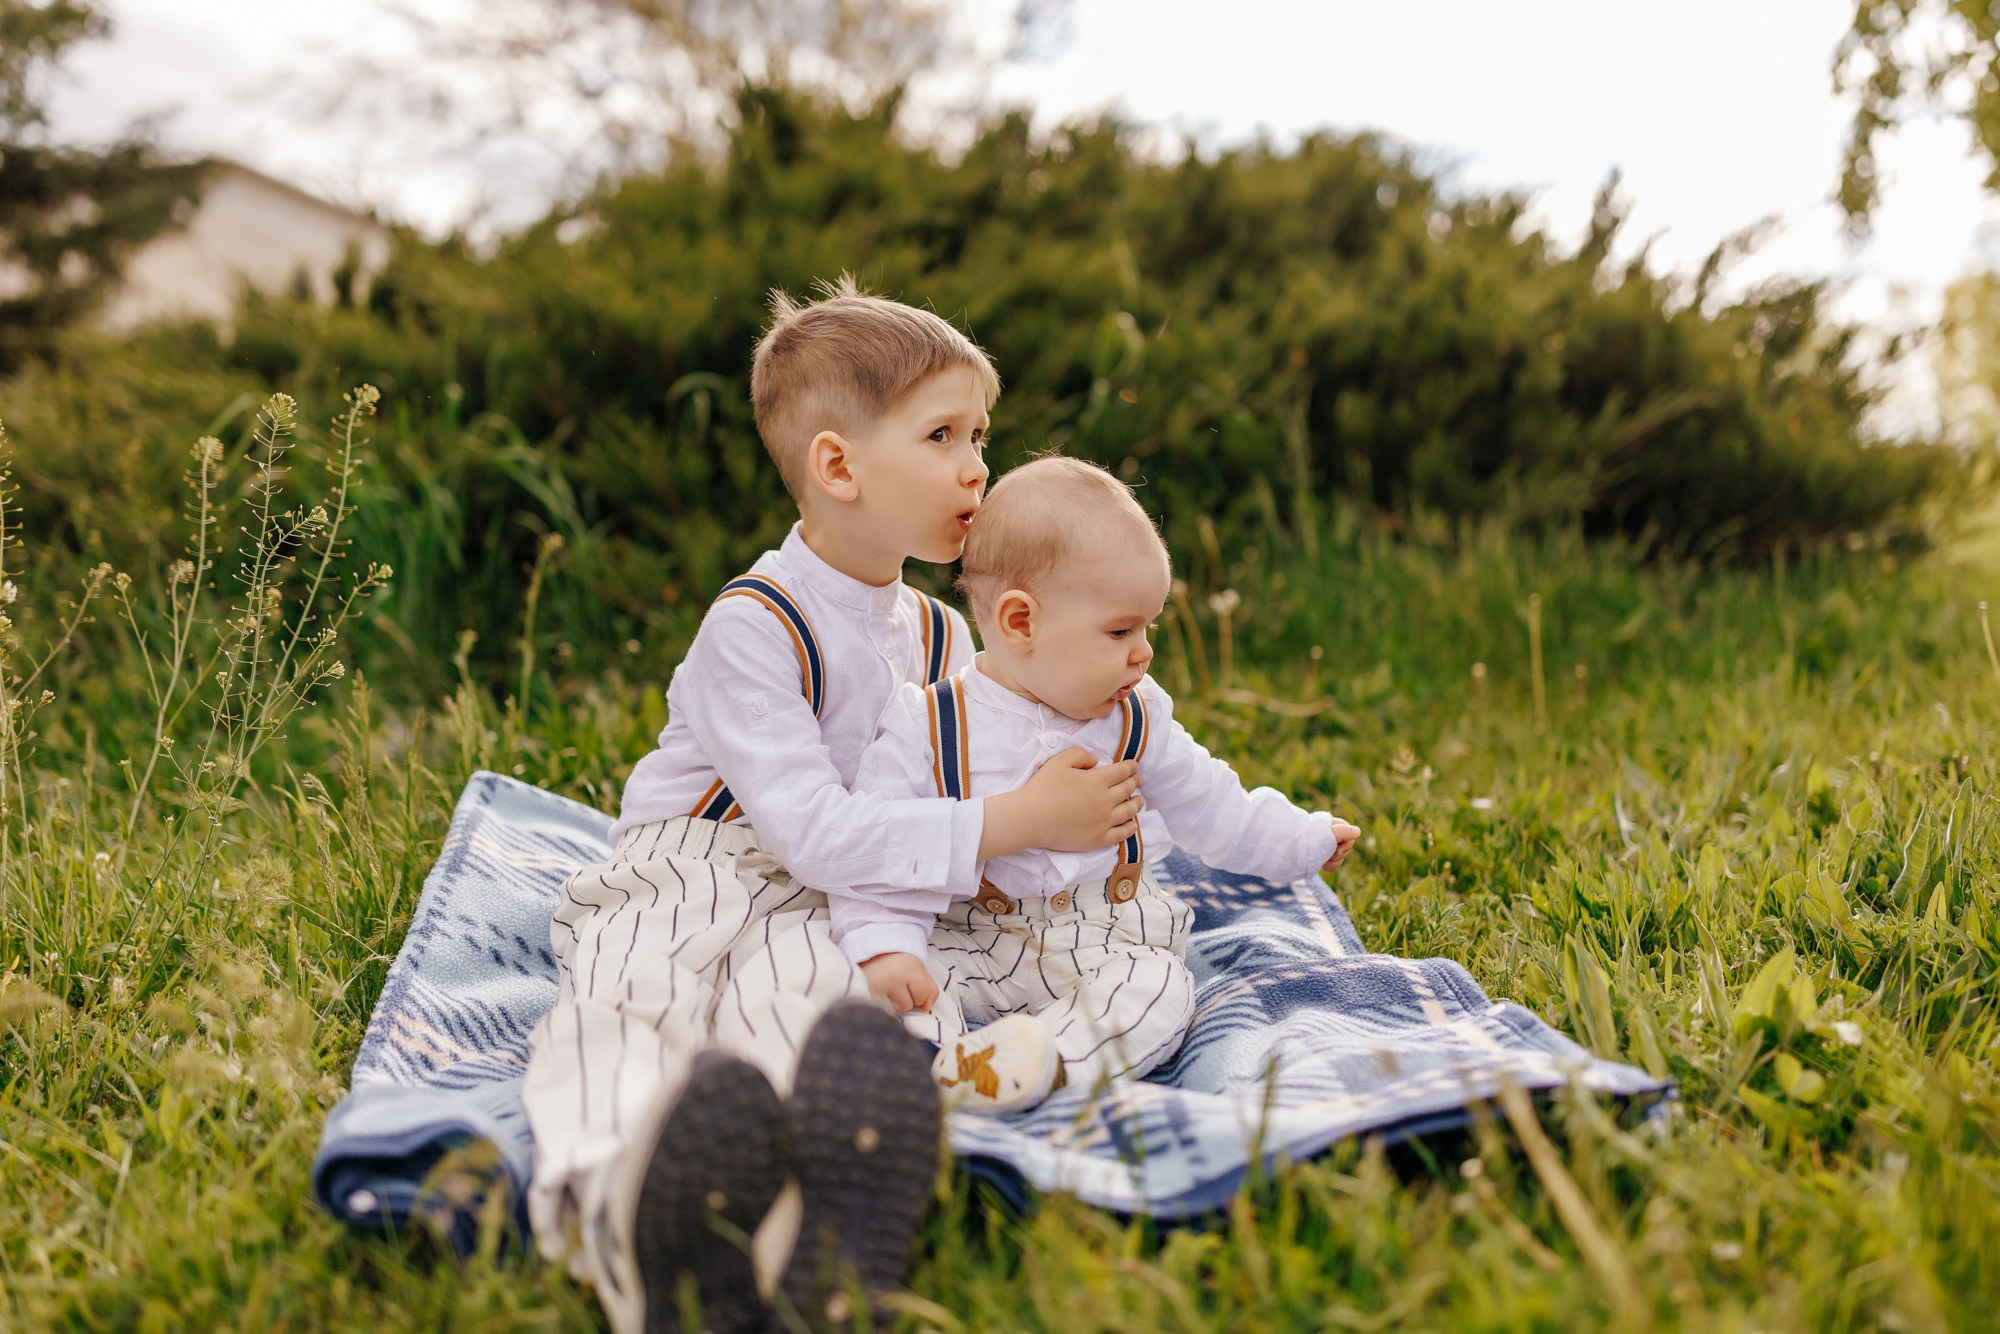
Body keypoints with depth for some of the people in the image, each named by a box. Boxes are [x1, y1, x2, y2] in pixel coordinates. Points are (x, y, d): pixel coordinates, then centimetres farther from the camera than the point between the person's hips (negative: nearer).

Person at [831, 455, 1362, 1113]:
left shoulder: (1135, 720, 4)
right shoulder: (930, 727, -9)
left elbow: (1208, 806, 18)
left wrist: (1303, 840, 23)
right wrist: (883, 943, -23)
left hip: (1106, 942, 2)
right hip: (971, 941, -2)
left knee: (1160, 994, -27)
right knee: (888, 979, -25)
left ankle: (1043, 1055, -41)